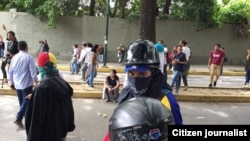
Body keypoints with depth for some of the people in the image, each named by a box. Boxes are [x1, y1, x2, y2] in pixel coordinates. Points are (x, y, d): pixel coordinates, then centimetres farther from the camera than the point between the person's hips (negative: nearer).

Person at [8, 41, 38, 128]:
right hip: (27, 83, -6)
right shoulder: (29, 57, -11)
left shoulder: (14, 57, 7)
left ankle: (26, 114, 34)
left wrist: (11, 82, 19)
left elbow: (11, 71, 11)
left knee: (21, 101, 18)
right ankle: (18, 118, -13)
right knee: (26, 101, -2)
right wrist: (35, 81, -10)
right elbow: (33, 70, -15)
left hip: (17, 84, 6)